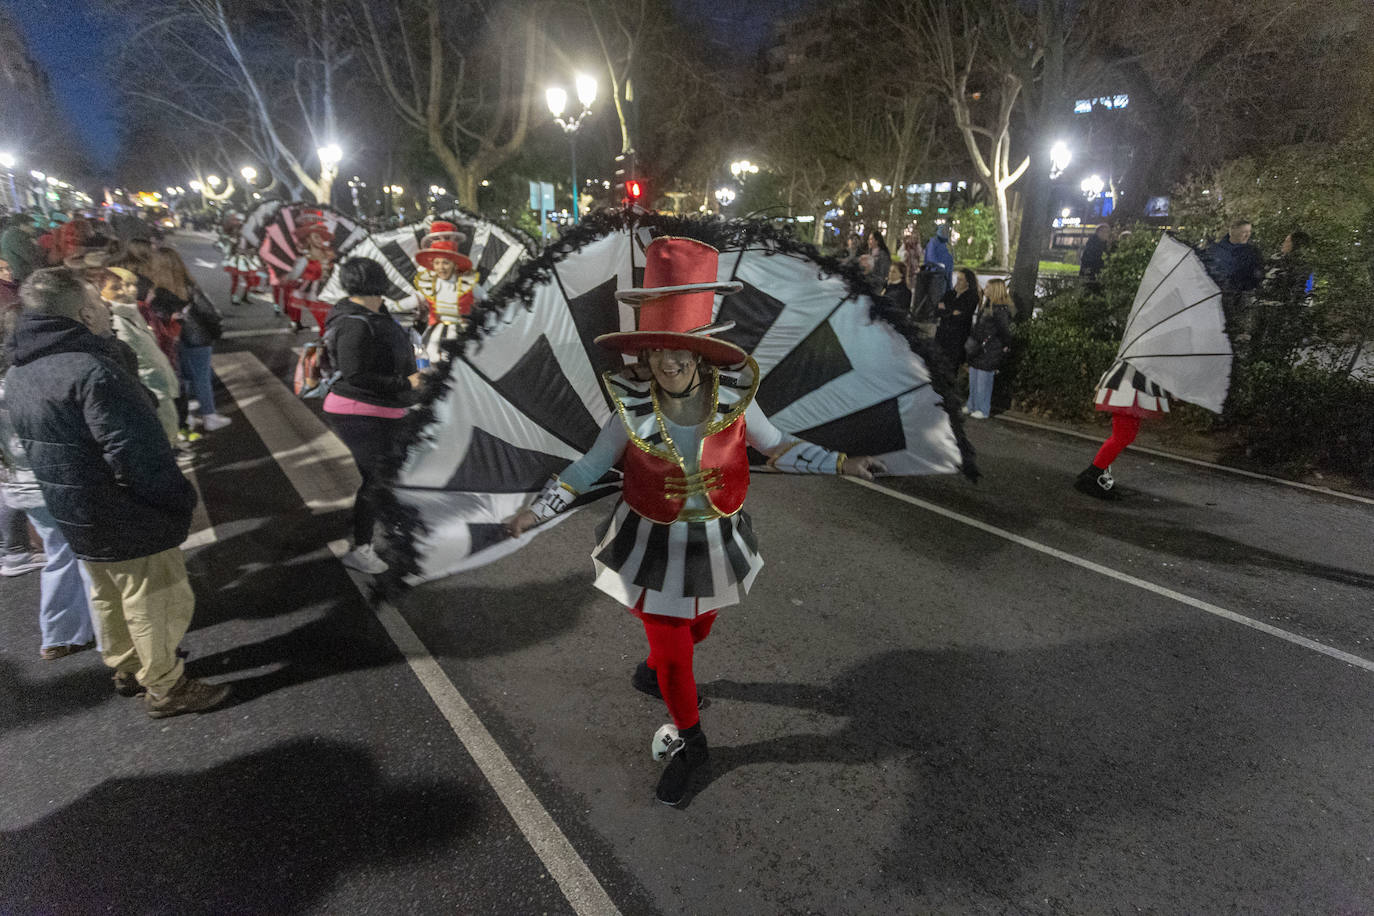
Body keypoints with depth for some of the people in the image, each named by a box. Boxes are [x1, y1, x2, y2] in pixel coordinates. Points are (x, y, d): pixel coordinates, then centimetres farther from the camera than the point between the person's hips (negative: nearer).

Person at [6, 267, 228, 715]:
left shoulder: (20, 373, 5)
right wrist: (182, 498, -15)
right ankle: (166, 687, 21)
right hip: (128, 522, -9)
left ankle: (128, 669, 42)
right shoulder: (92, 372, -27)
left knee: (109, 598, 25)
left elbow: (29, 444, 13)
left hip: (76, 516, 10)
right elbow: (137, 457, -30)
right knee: (157, 606, 7)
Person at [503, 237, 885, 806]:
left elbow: (777, 448, -3)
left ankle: (652, 672, 61)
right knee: (671, 650, 9)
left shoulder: (733, 399, -15)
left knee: (698, 627, 26)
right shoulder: (633, 407, -18)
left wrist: (843, 464, -10)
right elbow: (592, 464, -6)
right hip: (654, 544, -2)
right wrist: (537, 511, -11)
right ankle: (688, 742, 37)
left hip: (716, 540, 3)